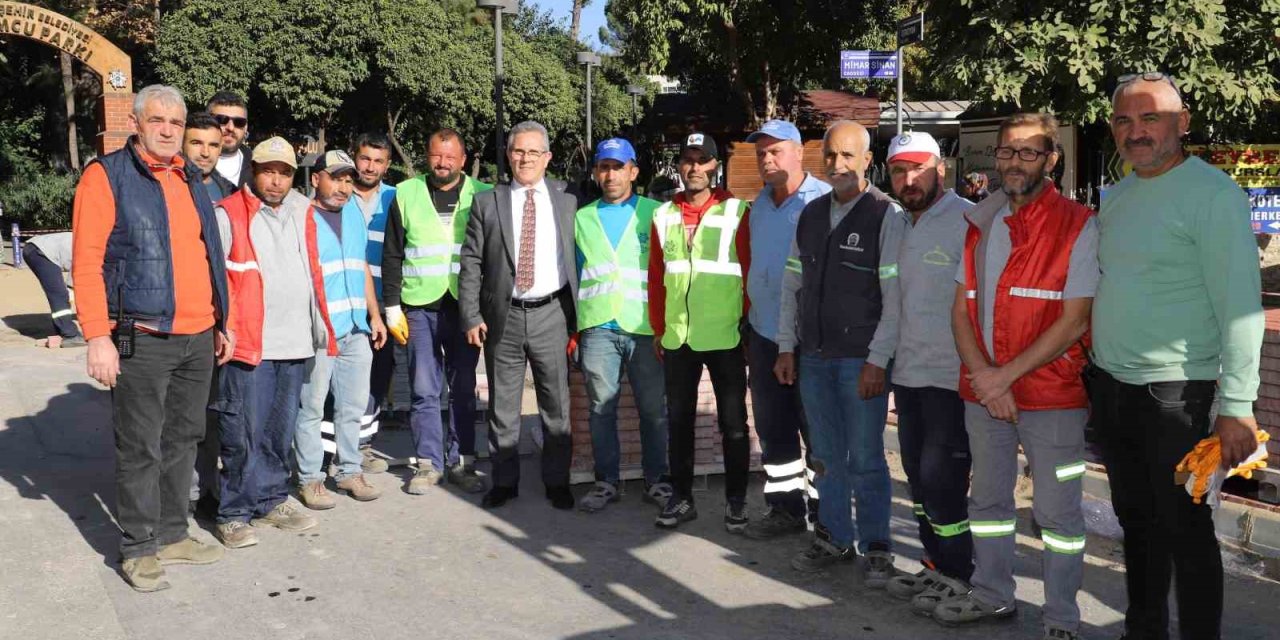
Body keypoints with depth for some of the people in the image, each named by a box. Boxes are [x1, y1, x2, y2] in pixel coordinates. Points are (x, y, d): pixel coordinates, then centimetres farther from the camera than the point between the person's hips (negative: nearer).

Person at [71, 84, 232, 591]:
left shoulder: (191, 180, 16)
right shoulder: (107, 176, -5)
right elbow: (87, 262, -10)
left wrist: (221, 322, 17)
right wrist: (97, 337, -16)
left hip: (199, 338, 7)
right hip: (142, 339, -6)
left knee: (182, 440, 14)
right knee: (140, 448, 1)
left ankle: (173, 535, 26)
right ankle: (139, 549, 14)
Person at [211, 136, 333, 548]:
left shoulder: (302, 213, 15)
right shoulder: (228, 214, -3)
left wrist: (319, 323, 21)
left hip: (296, 343, 6)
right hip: (247, 343, -6)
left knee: (281, 430, 14)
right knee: (244, 432, -3)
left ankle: (271, 501, 26)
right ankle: (234, 514, 8)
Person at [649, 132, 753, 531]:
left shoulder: (737, 212, -3)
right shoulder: (664, 215, 8)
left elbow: (751, 272, -3)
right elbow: (656, 276, 10)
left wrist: (747, 323, -4)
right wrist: (658, 328, 8)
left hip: (725, 337, -3)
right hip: (677, 338, 4)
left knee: (733, 423, 6)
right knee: (678, 421, 11)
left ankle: (736, 501, 19)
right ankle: (681, 498, 24)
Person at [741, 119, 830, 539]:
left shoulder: (824, 202, -12)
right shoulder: (760, 204, 12)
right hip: (765, 335, 7)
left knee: (817, 428, 4)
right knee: (773, 428, 14)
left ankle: (824, 509, 18)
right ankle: (785, 507, 27)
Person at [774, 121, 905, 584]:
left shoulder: (887, 217, -7)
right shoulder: (810, 215, 11)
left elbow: (895, 297, -10)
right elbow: (792, 284, 15)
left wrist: (877, 360, -14)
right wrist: (787, 347, 10)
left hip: (861, 359, -5)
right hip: (813, 356, 5)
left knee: (865, 459, 1)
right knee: (827, 457, 13)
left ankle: (875, 547, 16)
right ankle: (834, 538, 27)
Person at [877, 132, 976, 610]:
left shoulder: (968, 221, -13)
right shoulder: (902, 226, 13)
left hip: (951, 376, -8)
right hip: (908, 373, 8)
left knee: (941, 479, -3)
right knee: (919, 476, 14)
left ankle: (958, 577, 14)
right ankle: (936, 566, 28)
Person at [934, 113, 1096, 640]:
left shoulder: (1078, 226, -9)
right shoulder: (980, 223, 8)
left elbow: (1074, 322, -14)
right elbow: (961, 308, 6)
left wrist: (1005, 376, -16)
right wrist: (982, 376, -8)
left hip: (1052, 396, -5)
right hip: (982, 392, 6)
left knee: (1056, 512, 4)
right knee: (987, 499, 17)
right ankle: (992, 595, 34)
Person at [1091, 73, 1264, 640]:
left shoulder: (1213, 194, -11)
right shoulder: (1115, 197, 11)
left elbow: (1239, 306, -15)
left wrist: (1237, 405, -20)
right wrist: (1099, 372, 14)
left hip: (1175, 394, -7)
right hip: (1110, 387, 7)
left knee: (1185, 528, 2)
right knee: (1135, 518, 18)